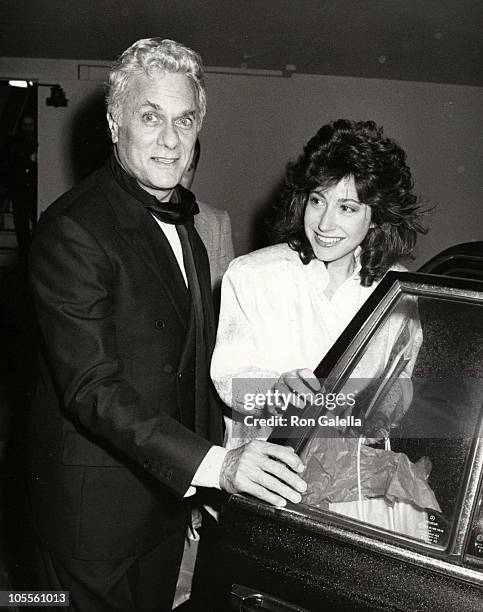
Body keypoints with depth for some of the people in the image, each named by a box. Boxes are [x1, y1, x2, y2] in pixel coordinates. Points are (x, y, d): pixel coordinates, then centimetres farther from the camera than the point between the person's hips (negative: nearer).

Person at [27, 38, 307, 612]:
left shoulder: (180, 217, 6)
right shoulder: (72, 230, -21)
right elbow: (92, 389, -27)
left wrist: (208, 486, 10)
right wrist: (215, 464, -33)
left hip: (170, 487, 8)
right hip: (94, 498, -7)